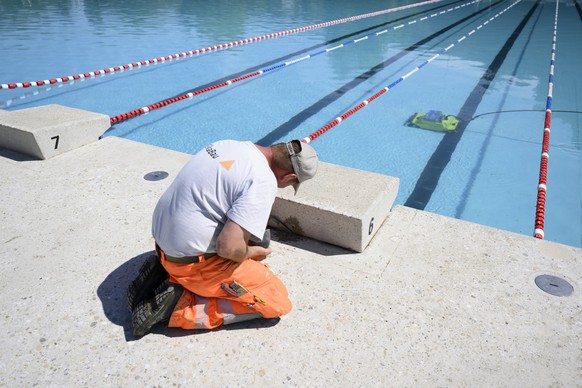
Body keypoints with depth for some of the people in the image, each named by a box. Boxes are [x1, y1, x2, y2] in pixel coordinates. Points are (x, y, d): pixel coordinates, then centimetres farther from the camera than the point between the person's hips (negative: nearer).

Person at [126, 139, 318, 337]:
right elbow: (229, 247, -28)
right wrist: (253, 252, -5)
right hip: (192, 260, -8)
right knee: (277, 300, -1)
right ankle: (181, 305, -6)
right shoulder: (264, 181, -21)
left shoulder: (228, 143, 4)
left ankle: (164, 275, 13)